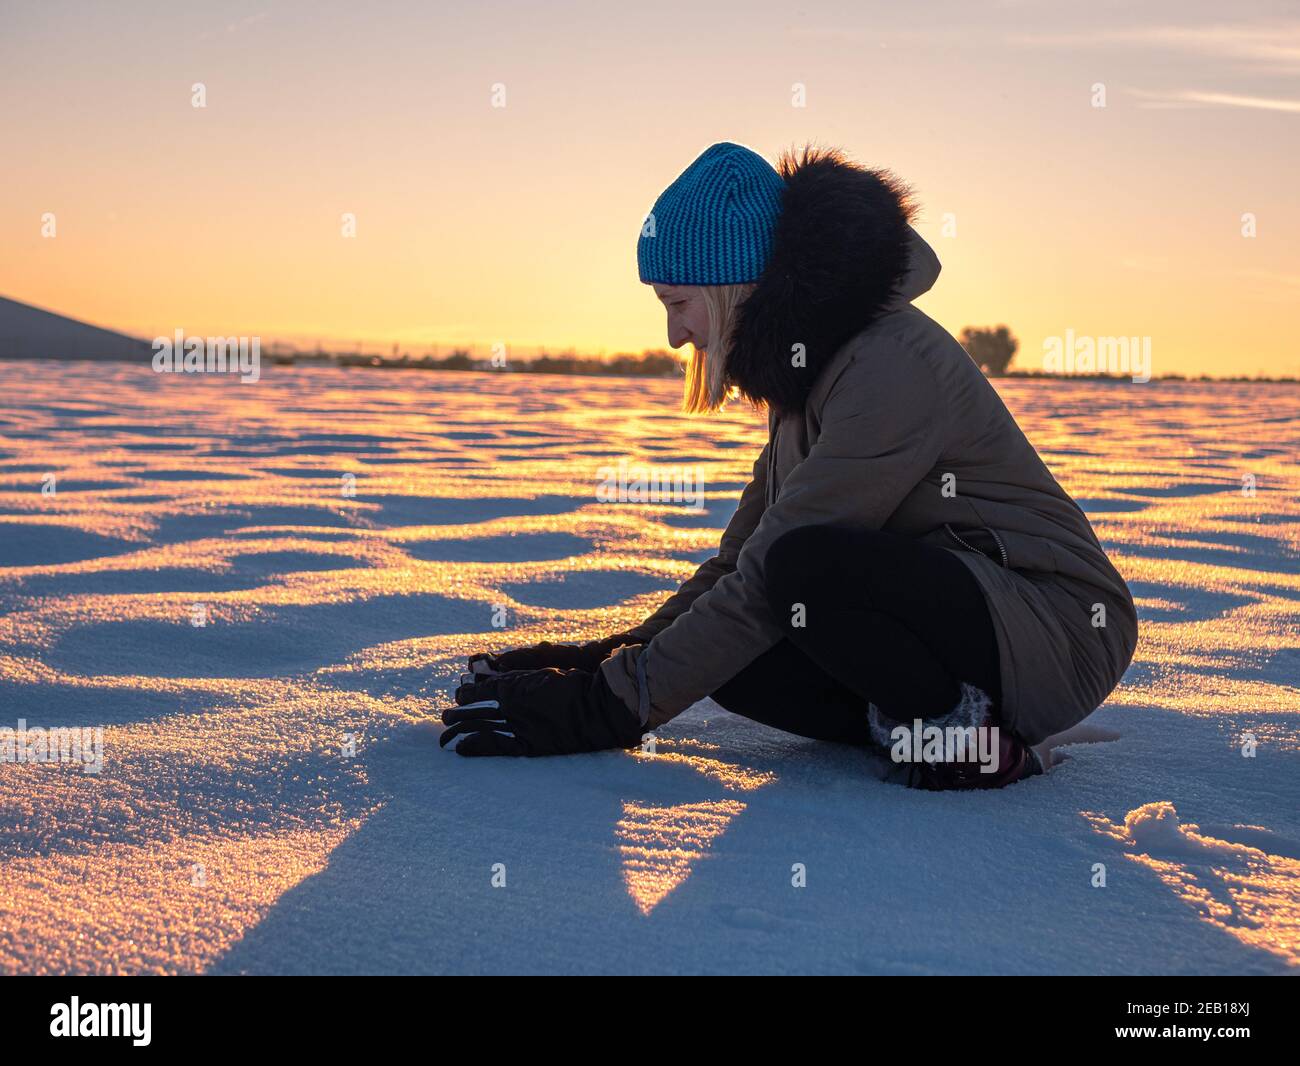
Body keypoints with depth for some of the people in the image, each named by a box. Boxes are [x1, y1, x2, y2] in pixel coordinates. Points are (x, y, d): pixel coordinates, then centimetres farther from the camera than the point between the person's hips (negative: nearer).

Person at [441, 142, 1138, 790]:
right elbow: (742, 558, 12)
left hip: (1057, 632, -8)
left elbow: (773, 574, -25)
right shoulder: (808, 369, 9)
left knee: (807, 568, -32)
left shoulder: (891, 366, -22)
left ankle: (961, 730, -12)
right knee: (727, 652, -10)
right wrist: (611, 658, 3)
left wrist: (613, 705, -20)